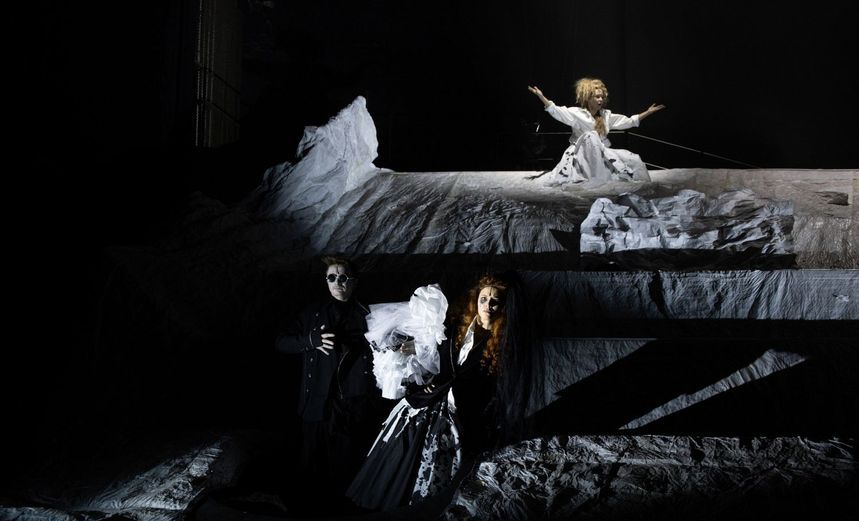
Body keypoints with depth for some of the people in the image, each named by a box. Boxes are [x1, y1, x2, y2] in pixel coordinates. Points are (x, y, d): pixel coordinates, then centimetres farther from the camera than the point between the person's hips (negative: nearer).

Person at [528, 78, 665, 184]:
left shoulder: (606, 115, 7)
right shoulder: (577, 114, -9)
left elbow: (628, 121, 14)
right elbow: (556, 111, -22)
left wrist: (648, 112, 11)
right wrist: (541, 97, -34)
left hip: (603, 153, 5)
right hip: (583, 154, -5)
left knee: (633, 160, -9)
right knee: (590, 136, -36)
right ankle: (598, 178, -36)